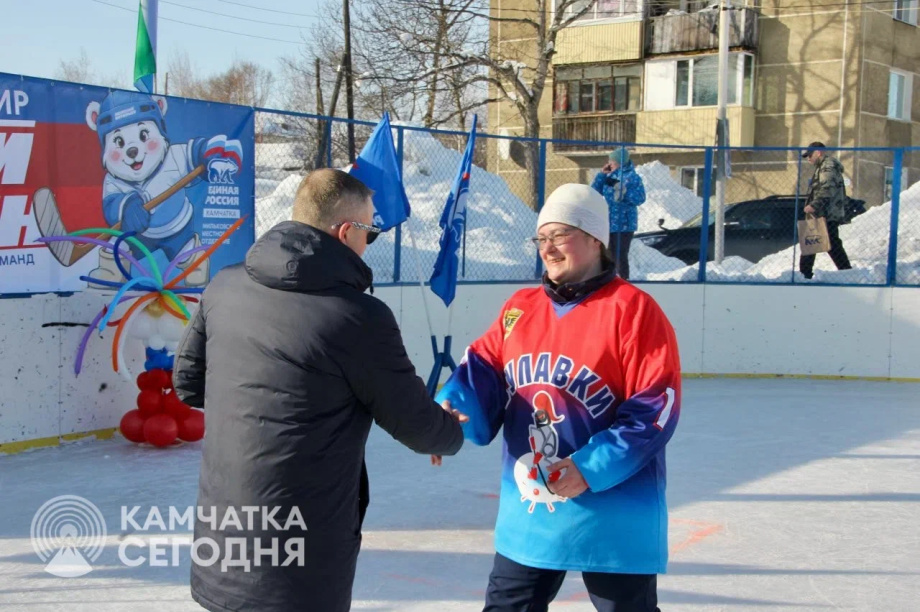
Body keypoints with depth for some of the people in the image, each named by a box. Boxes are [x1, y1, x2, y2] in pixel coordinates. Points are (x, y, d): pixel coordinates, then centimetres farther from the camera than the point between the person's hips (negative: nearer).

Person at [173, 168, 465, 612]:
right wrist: (455, 434, 16)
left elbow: (188, 383, 13)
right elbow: (416, 426, -6)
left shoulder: (224, 286, 0)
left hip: (220, 537, 6)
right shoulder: (359, 316, -17)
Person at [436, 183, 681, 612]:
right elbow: (483, 371, 1)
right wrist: (450, 412, -21)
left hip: (612, 517, -5)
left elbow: (656, 404, -17)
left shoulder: (632, 309, -12)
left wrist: (590, 469, -23)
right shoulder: (519, 308, 7)